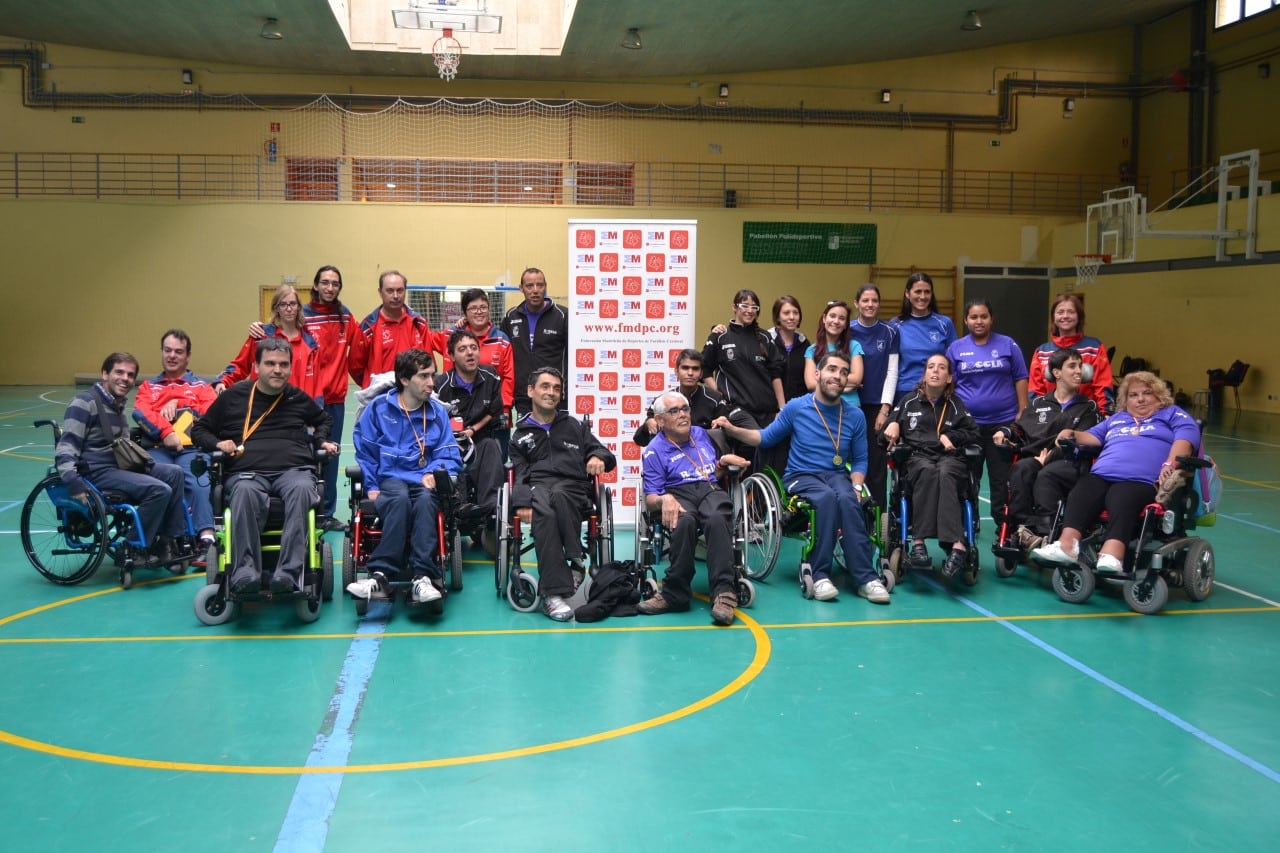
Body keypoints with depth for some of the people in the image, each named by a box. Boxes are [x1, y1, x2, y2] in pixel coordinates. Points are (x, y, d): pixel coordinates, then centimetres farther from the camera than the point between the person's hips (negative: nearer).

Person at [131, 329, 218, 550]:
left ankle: (206, 538, -44)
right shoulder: (148, 386, 30)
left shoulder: (201, 386, 26)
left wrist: (178, 403, -1)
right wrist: (165, 432, -10)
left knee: (199, 482, -34)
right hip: (157, 448, 1)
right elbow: (140, 413, 7)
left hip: (191, 448, -1)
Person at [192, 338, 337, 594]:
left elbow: (323, 420, 43)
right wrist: (217, 444, 4)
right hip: (246, 471, -1)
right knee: (245, 492, -40)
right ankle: (244, 570, -46)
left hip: (294, 469, 1)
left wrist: (322, 441, 22)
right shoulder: (234, 396, 17)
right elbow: (199, 430, 25)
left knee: (301, 490, -38)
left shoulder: (299, 398, 23)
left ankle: (289, 573, -48)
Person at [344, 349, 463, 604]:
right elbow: (365, 451, 11)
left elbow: (450, 458, 10)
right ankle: (382, 574, -43)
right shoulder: (379, 408, 9)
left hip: (425, 480, 1)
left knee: (425, 500, -36)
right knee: (400, 498, -37)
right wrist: (371, 487, 0)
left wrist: (434, 472, -11)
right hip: (390, 479, -1)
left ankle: (423, 576, -45)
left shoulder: (438, 412, 13)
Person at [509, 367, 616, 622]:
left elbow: (606, 454, 23)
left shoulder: (575, 426, 27)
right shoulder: (521, 434, 24)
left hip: (573, 487, 0)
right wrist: (522, 502, -11)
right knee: (545, 514, -38)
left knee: (558, 495, -40)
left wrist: (599, 457, -4)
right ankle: (554, 591, -44)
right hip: (537, 485, 0)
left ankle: (575, 560, -33)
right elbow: (520, 473, 11)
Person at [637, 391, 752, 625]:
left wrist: (724, 461, 14)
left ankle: (724, 591, -42)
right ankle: (676, 593, -32)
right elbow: (650, 499, 3)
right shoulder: (654, 451, 11)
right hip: (678, 494, -2)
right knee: (684, 521, -41)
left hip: (711, 489, 2)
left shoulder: (701, 434, 25)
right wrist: (664, 499, -21)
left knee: (716, 518, -37)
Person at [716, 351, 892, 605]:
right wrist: (732, 429, -4)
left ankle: (865, 578, -35)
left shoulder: (855, 416, 6)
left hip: (837, 475, 2)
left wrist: (856, 487, -7)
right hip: (801, 476, -1)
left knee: (847, 500, -35)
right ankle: (820, 574, -32)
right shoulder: (796, 407, 2)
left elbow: (860, 460, 12)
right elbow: (766, 437, 10)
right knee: (828, 497, -37)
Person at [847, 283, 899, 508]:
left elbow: (892, 372, 1)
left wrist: (885, 409, -5)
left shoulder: (889, 333, 4)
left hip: (878, 407, 0)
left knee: (877, 462, -1)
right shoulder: (848, 332, 4)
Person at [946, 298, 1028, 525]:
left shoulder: (1007, 345, 3)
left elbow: (1020, 379, 4)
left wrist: (1022, 413, -2)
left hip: (1003, 421, -1)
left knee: (1002, 476, 5)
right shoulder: (956, 348, 5)